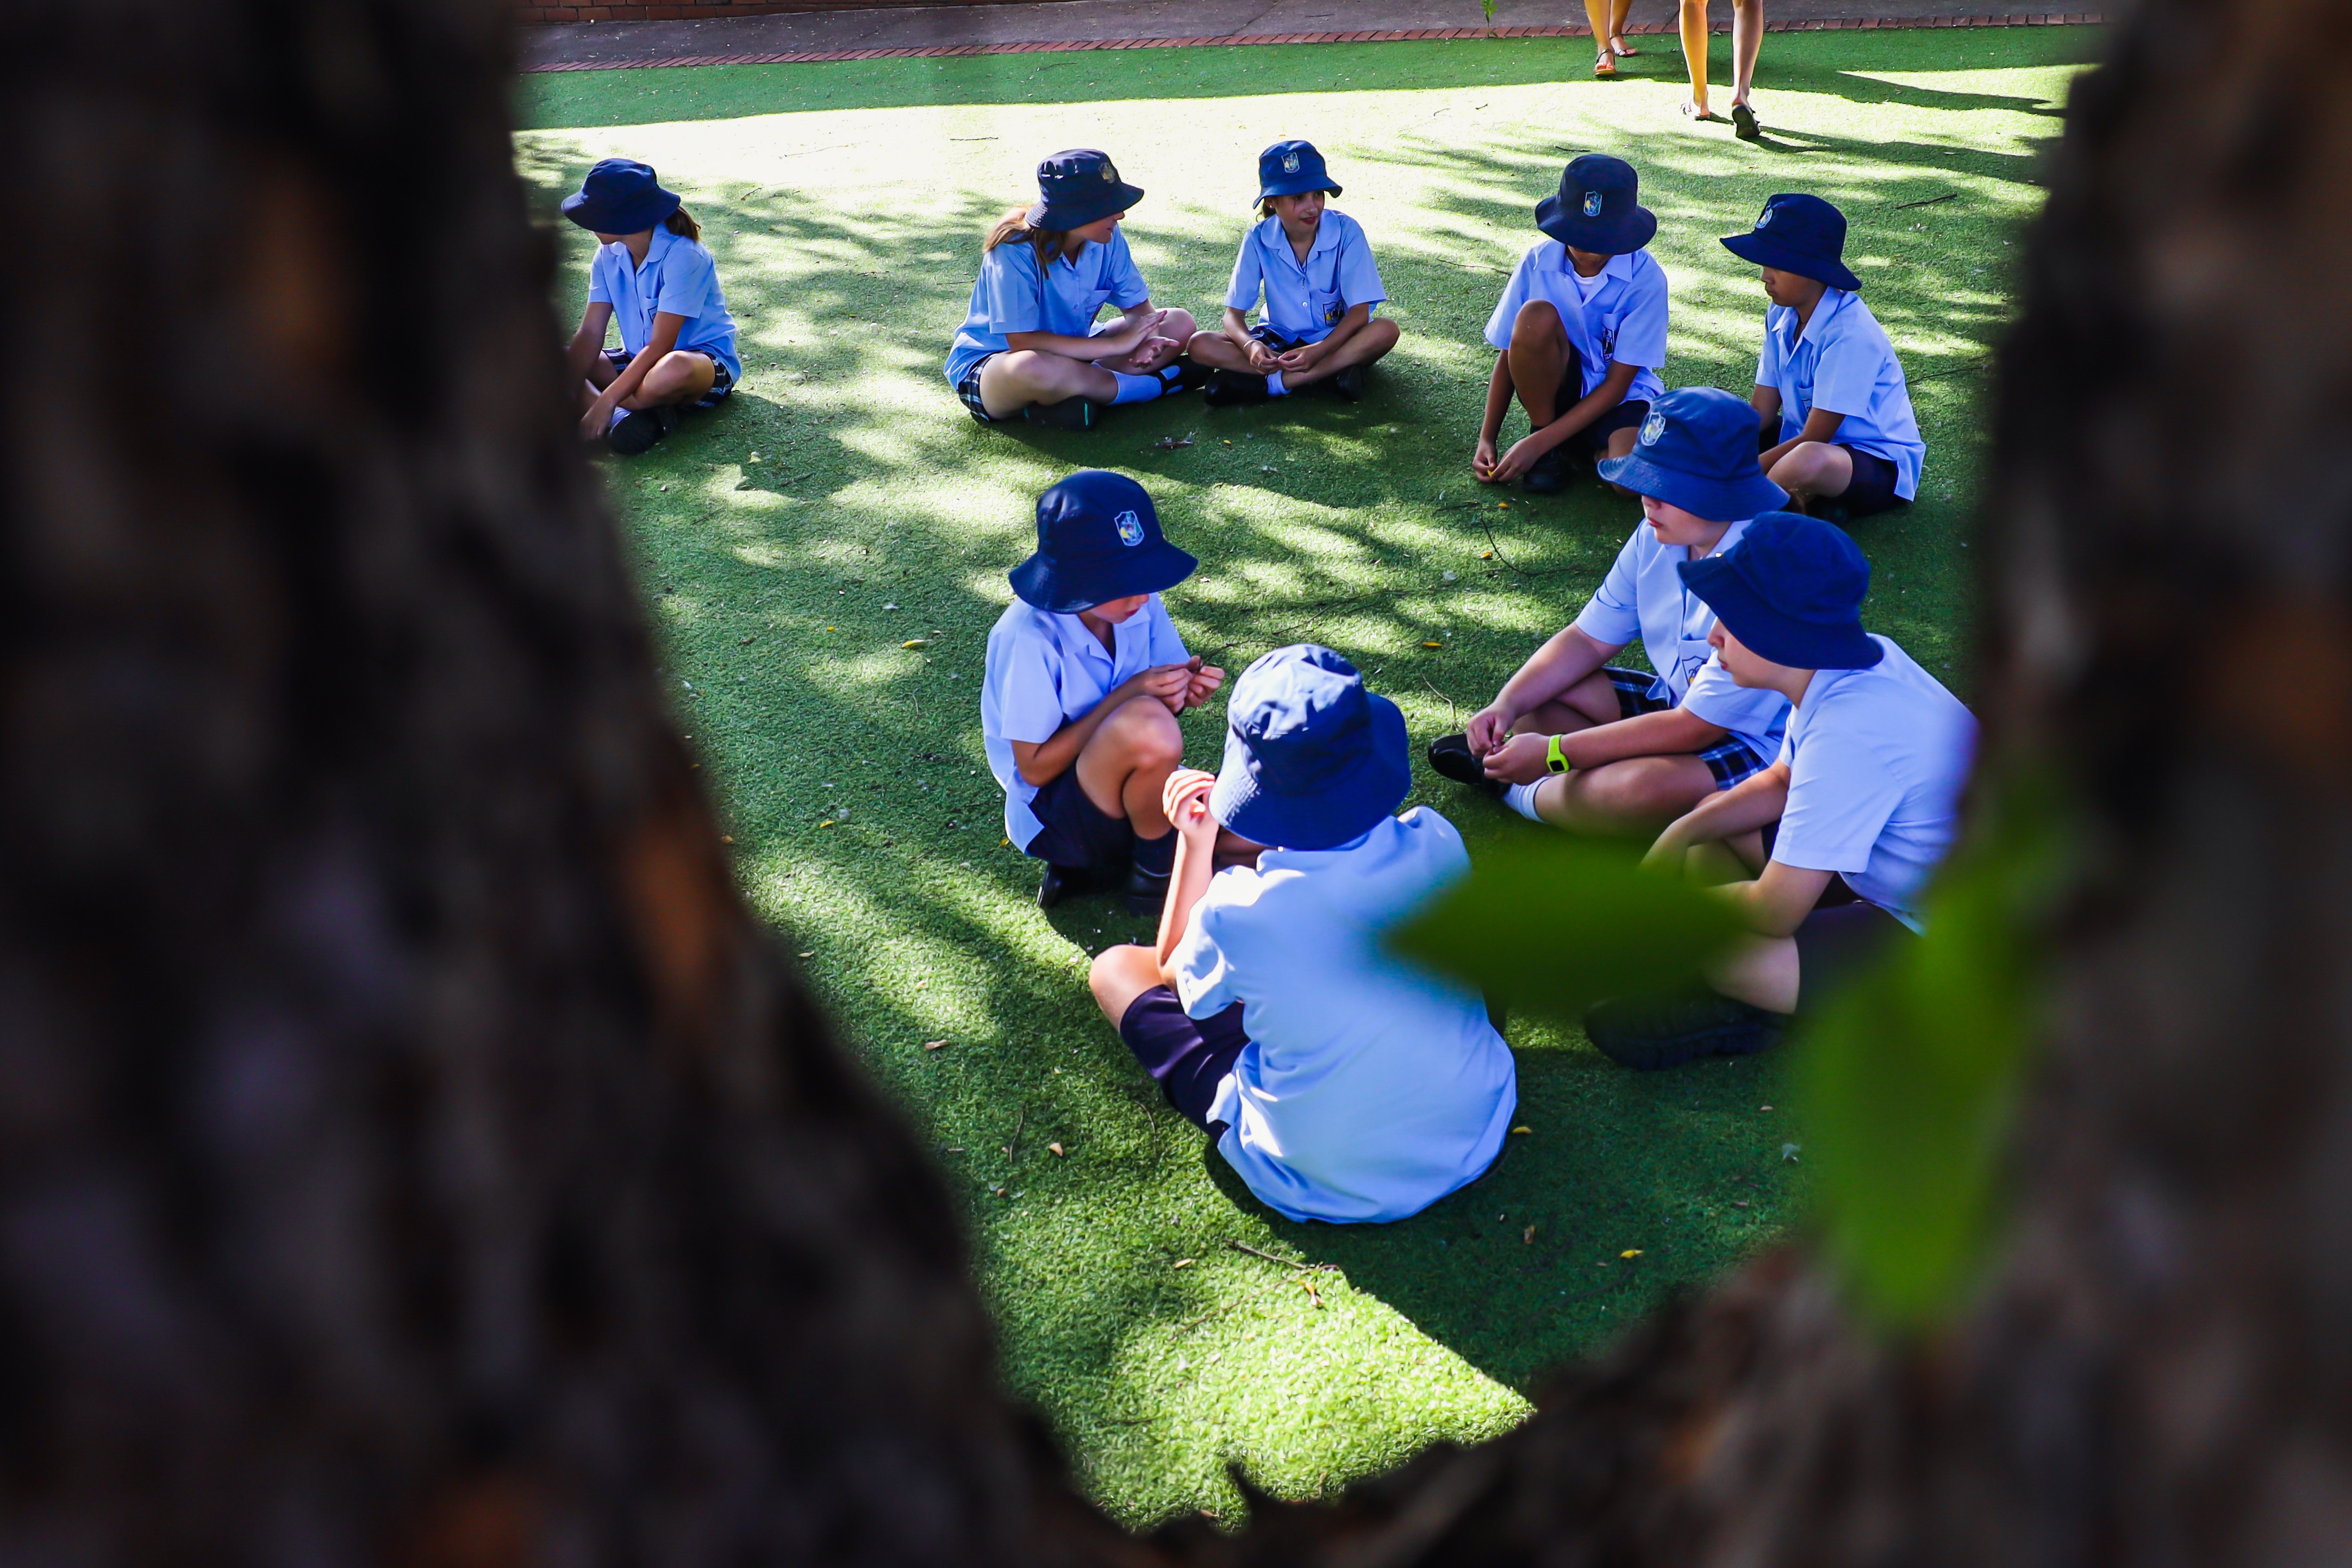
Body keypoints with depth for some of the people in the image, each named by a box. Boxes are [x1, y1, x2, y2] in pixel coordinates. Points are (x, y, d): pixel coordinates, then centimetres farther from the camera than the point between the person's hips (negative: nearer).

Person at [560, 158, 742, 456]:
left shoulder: (682, 256, -22)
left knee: (674, 369, -45)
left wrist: (606, 401, -32)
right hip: (638, 360, 8)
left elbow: (660, 346, -26)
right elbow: (590, 334, -6)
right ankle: (623, 417, -31)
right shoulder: (608, 255, 0)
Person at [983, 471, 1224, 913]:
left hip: (1125, 789, 7)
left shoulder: (1140, 603, -9)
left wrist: (1184, 687, -20)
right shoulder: (1027, 637, -24)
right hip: (1056, 811, -7)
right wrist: (1127, 697, -27)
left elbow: (1165, 698, 5)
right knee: (1147, 725, -35)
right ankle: (1155, 874, -9)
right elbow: (1035, 768, -20)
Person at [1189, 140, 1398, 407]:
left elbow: (1360, 312, -17)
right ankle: (1331, 373, -28)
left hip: (1335, 340, -1)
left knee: (1385, 331, -34)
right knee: (1200, 345, -22)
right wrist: (1250, 345, -34)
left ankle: (1272, 383, -32)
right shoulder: (1259, 239, -10)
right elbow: (1234, 313, -9)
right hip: (1278, 341, 2)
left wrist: (1318, 351, -35)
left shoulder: (1346, 232, -15)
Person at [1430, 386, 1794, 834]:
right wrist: (1506, 705, -15)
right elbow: (1589, 639, 3)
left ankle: (1524, 794, -7)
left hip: (1757, 744, -8)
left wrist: (1553, 753, -28)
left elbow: (1696, 727, -28)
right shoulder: (1657, 536, -4)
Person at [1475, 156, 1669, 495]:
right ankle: (1548, 440, -11)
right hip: (1555, 390, 3)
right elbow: (1509, 354, -3)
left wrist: (1538, 443, -23)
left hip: (1621, 398, -2)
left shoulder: (1645, 278, -17)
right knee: (1537, 316, -31)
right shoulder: (1538, 260, -12)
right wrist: (1486, 439, -11)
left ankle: (1596, 448, 1)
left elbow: (1617, 384, -17)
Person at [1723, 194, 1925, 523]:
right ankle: (1809, 497, -9)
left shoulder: (1850, 334, -25)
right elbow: (1760, 413, 0)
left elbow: (1814, 439, -23)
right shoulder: (1782, 315, 0)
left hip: (1880, 466, -9)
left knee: (1809, 462, -43)